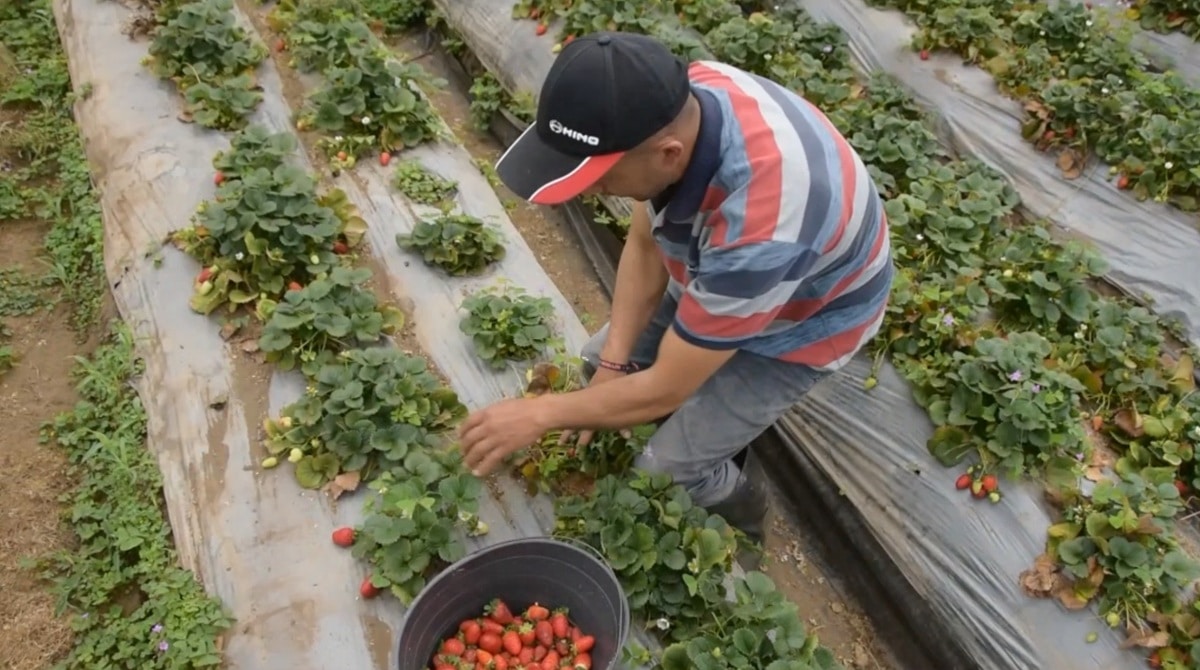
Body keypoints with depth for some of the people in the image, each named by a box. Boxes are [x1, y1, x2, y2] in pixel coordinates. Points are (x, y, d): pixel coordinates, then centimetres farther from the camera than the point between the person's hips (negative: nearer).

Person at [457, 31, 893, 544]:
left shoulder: (757, 229, -45)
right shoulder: (673, 103, -25)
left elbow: (666, 389, -31)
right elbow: (644, 244, -8)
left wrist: (539, 414, -20)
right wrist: (613, 363, -13)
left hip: (804, 321, -6)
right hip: (721, 274, 7)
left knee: (668, 477, -8)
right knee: (598, 364, 7)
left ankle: (735, 537, 26)